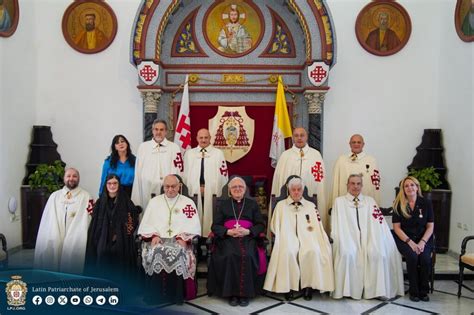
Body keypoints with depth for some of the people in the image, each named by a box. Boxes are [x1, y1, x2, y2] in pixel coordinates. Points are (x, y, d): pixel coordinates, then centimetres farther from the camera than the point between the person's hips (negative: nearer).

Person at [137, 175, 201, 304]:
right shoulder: (154, 202, 16)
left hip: (179, 241, -1)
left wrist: (183, 237, -15)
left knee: (178, 254, -33)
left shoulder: (188, 203, 11)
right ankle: (155, 294, -18)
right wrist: (153, 235, -8)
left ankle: (177, 295, -19)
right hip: (157, 240, 2)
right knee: (155, 254, -31)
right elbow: (146, 224, 11)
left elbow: (194, 225, 2)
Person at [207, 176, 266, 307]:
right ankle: (231, 293, -18)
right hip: (227, 238, 0)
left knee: (247, 256, -31)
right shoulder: (223, 205, 18)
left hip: (247, 238, 0)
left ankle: (245, 293, -18)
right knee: (230, 256, -31)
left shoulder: (252, 204, 17)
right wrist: (229, 231, -10)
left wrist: (247, 231, -10)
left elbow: (261, 225, 9)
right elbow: (215, 226, 9)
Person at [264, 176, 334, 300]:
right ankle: (288, 286, -22)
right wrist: (282, 237, -6)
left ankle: (308, 285, -19)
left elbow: (318, 226, 15)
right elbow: (275, 226, 11)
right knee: (288, 252, -36)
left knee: (313, 251, -34)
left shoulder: (311, 206, 19)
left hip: (306, 238, 1)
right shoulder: (281, 205, 15)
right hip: (288, 238, -1)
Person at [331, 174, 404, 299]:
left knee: (377, 252, -29)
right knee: (347, 253, -32)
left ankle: (377, 289, -17)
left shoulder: (370, 201, 19)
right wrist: (341, 242, -12)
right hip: (349, 239, -1)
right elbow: (337, 227, 6)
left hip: (367, 238, 2)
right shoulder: (339, 201, 14)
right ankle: (347, 289, -20)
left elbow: (378, 225, 9)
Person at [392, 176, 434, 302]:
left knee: (425, 258, -26)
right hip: (404, 238, -1)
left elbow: (430, 226, 3)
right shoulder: (398, 204, -1)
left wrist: (422, 242, -12)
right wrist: (410, 242, -14)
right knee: (412, 257, -29)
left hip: (423, 238, 1)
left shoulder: (426, 203, 3)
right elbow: (396, 227, -2)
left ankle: (423, 291, -5)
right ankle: (414, 291, -9)